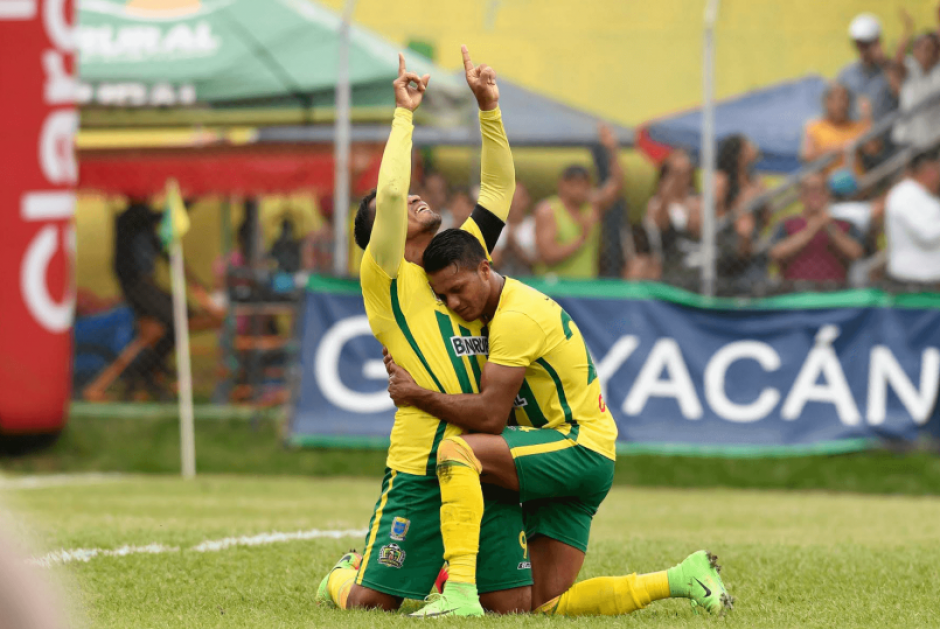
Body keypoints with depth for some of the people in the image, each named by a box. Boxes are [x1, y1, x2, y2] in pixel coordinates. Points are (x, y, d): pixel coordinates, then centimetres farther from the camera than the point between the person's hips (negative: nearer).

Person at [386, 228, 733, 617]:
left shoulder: (516, 318, -17)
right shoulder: (501, 309, 15)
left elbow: (490, 416, -21)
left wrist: (417, 395, -13)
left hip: (580, 450, -10)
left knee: (456, 450, -28)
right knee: (551, 606, 5)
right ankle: (682, 578, 13)